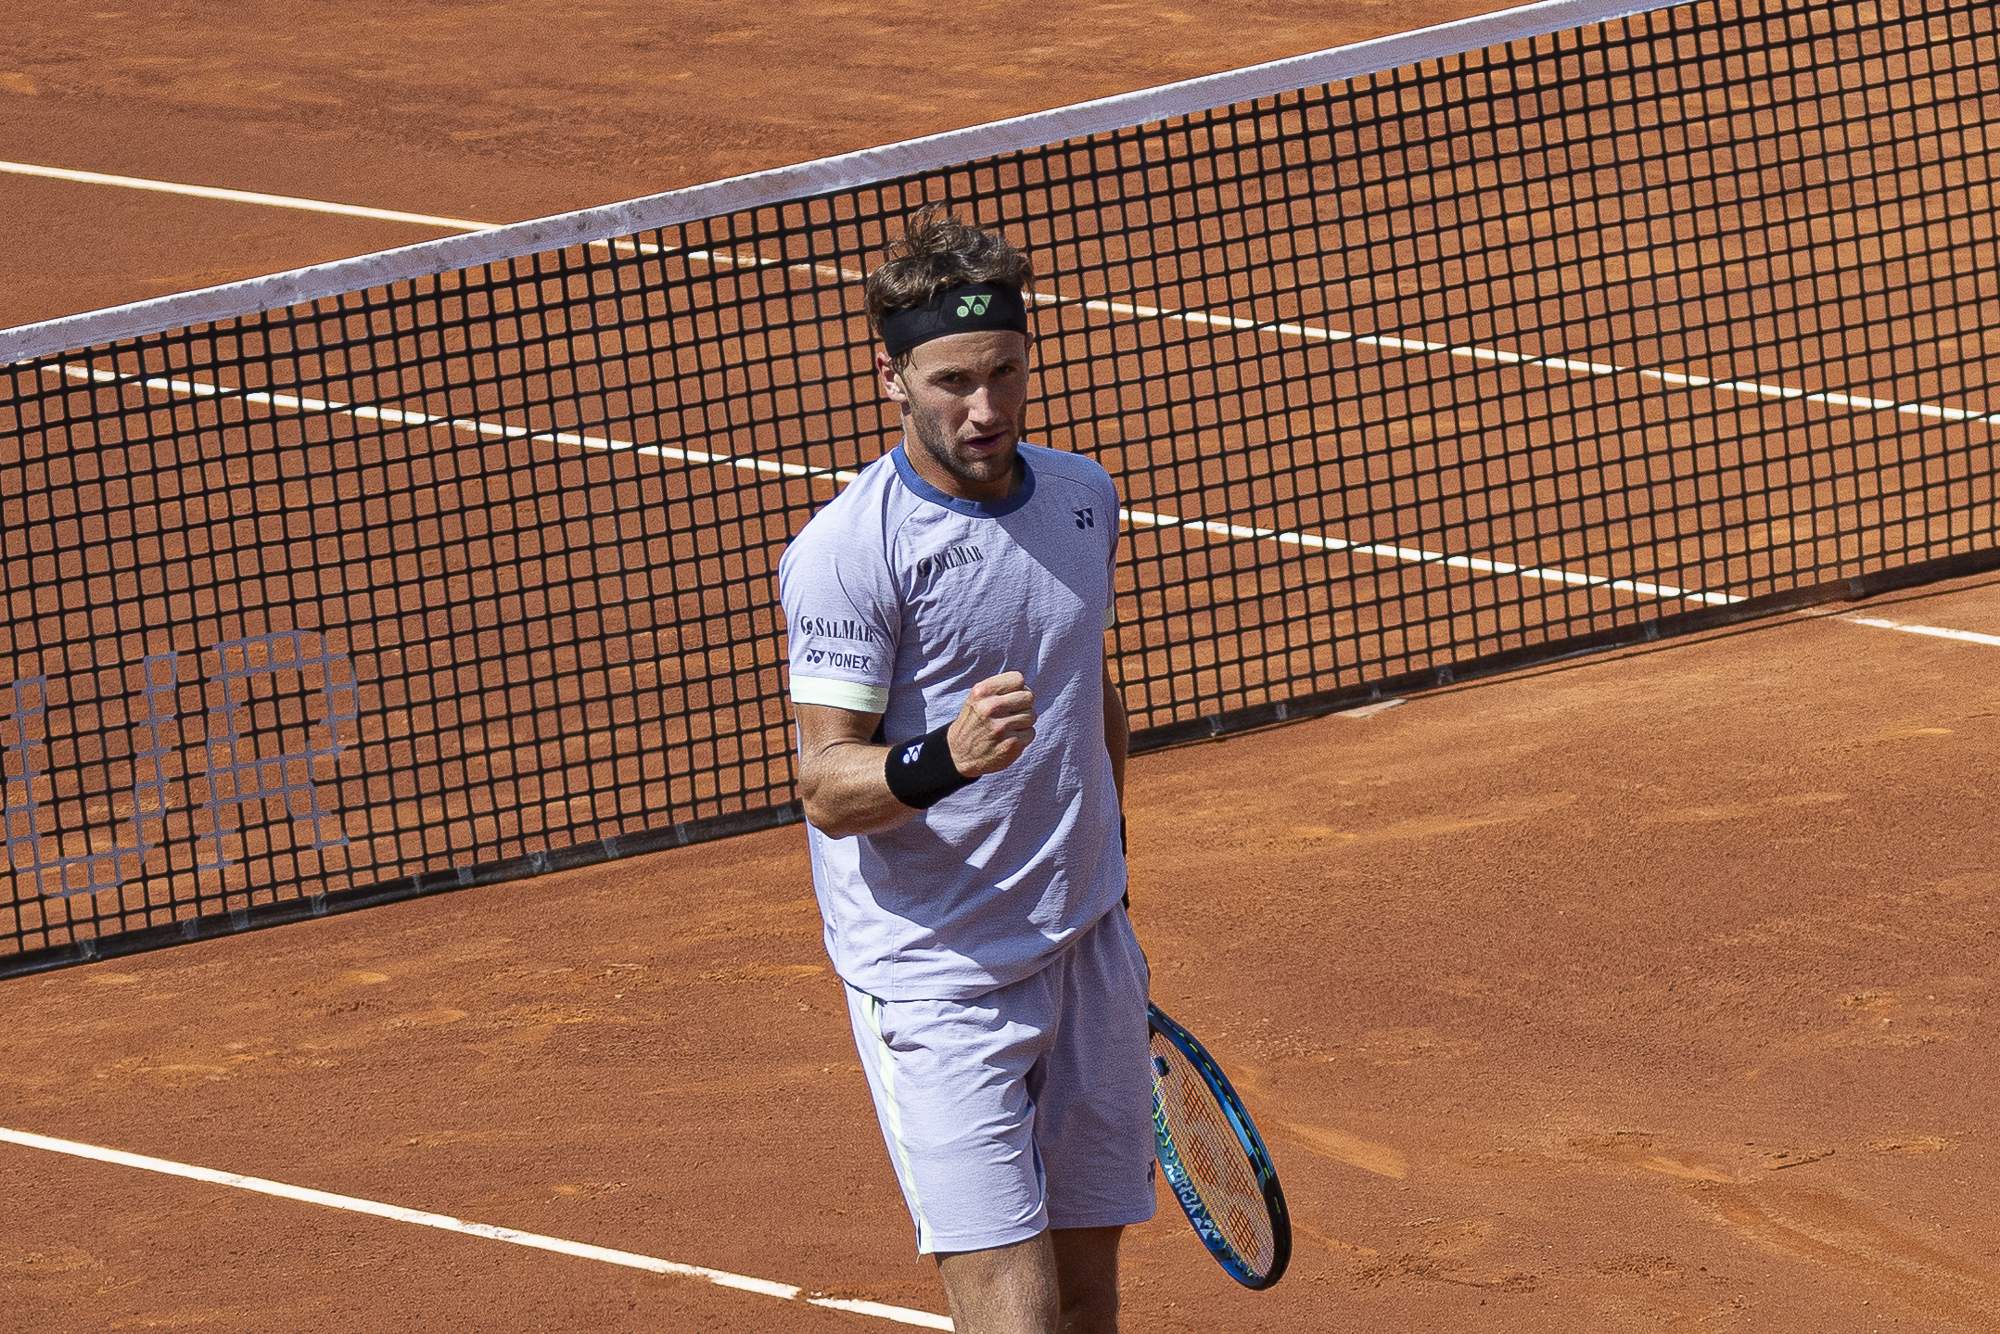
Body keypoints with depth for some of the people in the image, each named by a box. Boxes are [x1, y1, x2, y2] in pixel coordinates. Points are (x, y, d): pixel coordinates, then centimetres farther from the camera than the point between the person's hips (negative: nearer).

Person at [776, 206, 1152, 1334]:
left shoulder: (1085, 497, 5)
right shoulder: (845, 553, -15)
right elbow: (827, 787, -16)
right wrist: (945, 760, -36)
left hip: (1088, 950, 6)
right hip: (935, 975, -6)